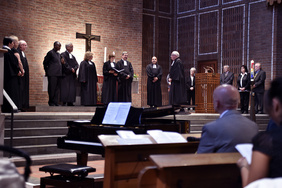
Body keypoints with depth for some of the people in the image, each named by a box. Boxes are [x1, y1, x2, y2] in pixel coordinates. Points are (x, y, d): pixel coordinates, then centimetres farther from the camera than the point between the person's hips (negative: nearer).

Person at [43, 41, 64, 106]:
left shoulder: (58, 54, 18)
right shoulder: (50, 53, -4)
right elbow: (45, 62, -1)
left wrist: (62, 62, 3)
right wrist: (47, 71, 2)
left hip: (58, 74, 7)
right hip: (52, 74, -7)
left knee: (57, 89, 6)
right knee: (52, 88, -4)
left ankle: (55, 102, 9)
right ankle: (51, 102, 3)